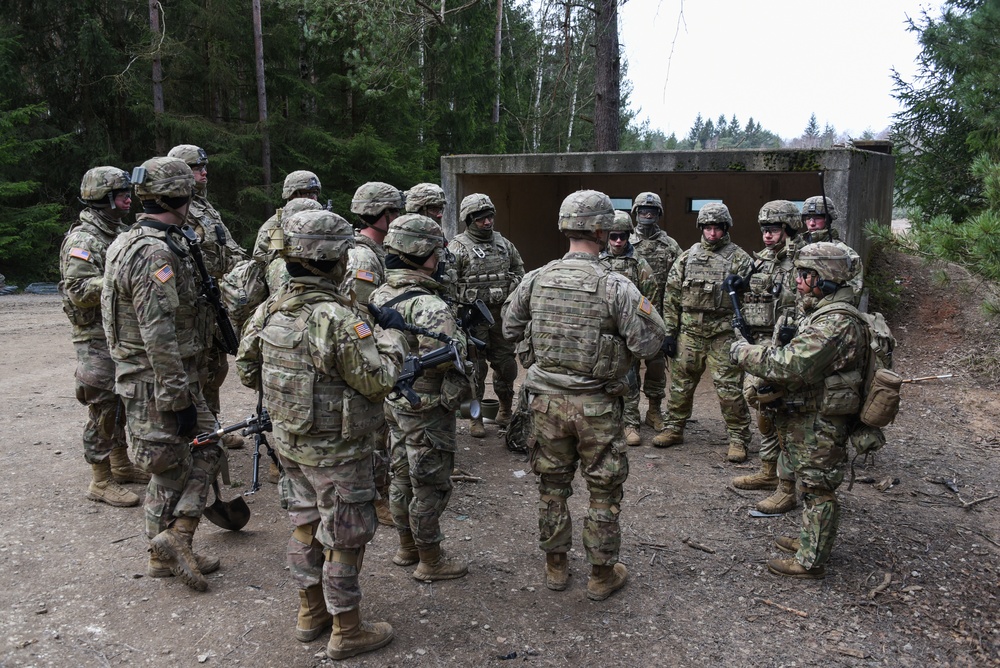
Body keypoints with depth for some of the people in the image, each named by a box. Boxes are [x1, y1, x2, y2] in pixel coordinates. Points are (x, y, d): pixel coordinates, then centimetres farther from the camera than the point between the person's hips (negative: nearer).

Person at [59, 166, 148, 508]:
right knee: (103, 409, -3)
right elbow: (78, 291, -22)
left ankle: (121, 464, 29)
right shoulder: (82, 240, -14)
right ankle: (101, 481, 6)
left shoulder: (120, 233, 13)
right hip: (98, 340, -9)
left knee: (124, 403, 16)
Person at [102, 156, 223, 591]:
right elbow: (159, 337, -26)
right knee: (171, 469, 4)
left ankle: (174, 543, 19)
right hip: (157, 382, -10)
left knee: (206, 450, 14)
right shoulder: (157, 254, -22)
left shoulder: (130, 243, 11)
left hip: (142, 374, 10)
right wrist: (179, 398, -22)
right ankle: (169, 546, 14)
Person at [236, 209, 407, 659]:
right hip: (336, 453, -7)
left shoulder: (268, 311, -3)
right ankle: (347, 632, 23)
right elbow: (377, 382, -20)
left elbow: (247, 371, 7)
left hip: (289, 442, 8)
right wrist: (391, 344, -2)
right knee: (344, 540, 8)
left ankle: (311, 613, 39)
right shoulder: (340, 320, -27)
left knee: (305, 527, 22)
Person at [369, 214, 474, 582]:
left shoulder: (379, 294, 3)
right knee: (430, 485, 6)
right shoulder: (427, 305, -27)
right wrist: (459, 339, -17)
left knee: (403, 476, 21)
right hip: (427, 410, -9)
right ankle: (430, 561, 20)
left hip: (393, 402, 9)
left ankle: (407, 547, 38)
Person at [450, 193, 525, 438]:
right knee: (475, 369, 1)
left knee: (506, 365, 12)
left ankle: (506, 411, 31)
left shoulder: (503, 243, 10)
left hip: (502, 315, 5)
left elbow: (519, 269, 22)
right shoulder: (458, 247, -8)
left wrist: (510, 294, 6)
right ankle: (475, 418, 14)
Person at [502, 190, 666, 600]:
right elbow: (648, 344, -15)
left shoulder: (535, 280, -5)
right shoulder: (616, 288, -18)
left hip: (547, 400, 4)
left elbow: (510, 329, 7)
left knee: (552, 484, 19)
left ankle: (555, 565, 33)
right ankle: (602, 574, 25)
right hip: (596, 406, -3)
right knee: (604, 490, 13)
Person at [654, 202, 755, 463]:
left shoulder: (740, 259, -1)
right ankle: (673, 428, 26)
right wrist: (669, 332, 4)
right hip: (689, 332, 3)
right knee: (680, 382, 11)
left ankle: (738, 438, 10)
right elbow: (672, 297, 8)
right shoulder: (687, 257, 8)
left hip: (724, 334, -3)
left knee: (729, 388, -1)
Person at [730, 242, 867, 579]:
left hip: (820, 425, -10)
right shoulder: (821, 313, 10)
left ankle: (810, 561, 13)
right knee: (809, 484, 22)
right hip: (808, 417, 10)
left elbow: (789, 365, -31)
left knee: (816, 488, 1)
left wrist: (744, 352, -18)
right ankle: (810, 540, 37)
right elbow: (797, 356, 19)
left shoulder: (835, 323, -25)